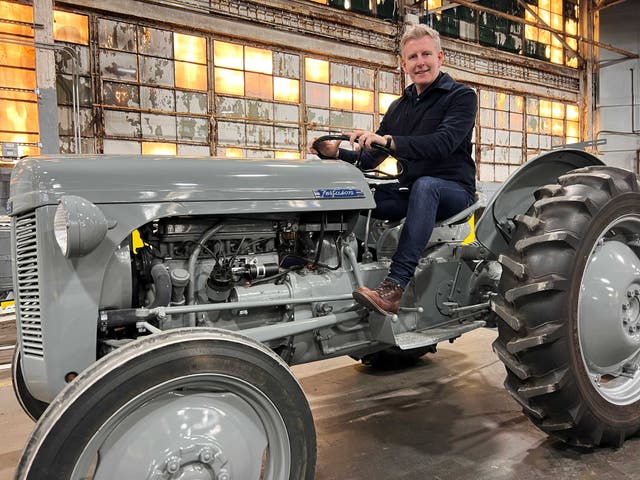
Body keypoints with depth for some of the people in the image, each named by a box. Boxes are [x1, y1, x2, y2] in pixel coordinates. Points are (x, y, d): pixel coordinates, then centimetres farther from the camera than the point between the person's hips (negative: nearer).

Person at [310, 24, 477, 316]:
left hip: (454, 191, -5)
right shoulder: (398, 108, 17)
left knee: (425, 185, -40)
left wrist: (388, 141, -32)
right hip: (411, 191, 5)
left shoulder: (461, 96, -1)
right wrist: (336, 153, -6)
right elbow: (368, 160, 13)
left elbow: (444, 143, -21)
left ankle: (396, 286, -48)